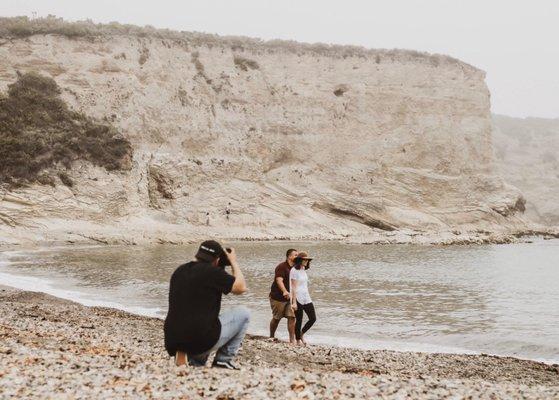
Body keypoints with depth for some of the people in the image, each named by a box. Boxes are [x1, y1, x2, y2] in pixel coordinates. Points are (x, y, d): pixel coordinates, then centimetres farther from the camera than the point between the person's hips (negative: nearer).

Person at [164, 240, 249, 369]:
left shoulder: (179, 271, 13)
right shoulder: (212, 272, -10)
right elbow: (241, 287, -1)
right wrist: (233, 262, 11)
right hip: (202, 341, -7)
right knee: (243, 314, 10)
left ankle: (195, 362, 16)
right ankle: (224, 359, 8)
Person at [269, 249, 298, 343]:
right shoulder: (281, 267, -15)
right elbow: (279, 280, -29)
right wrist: (285, 292, -44)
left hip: (290, 297, 6)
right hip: (278, 297, -6)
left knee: (292, 317, -6)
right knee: (276, 318, 7)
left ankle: (292, 340, -4)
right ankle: (271, 337, 28)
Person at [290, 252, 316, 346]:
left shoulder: (303, 270, 12)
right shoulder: (294, 270, -11)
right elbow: (294, 287, -14)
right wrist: (294, 302, -16)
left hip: (306, 298, 8)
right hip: (298, 299, -7)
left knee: (313, 318, 2)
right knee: (299, 320, 1)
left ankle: (302, 334, 23)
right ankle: (298, 340, 14)